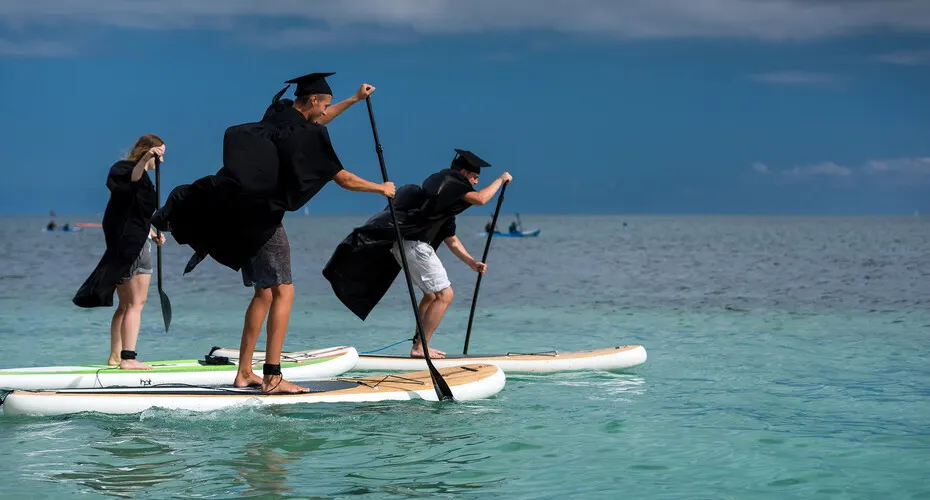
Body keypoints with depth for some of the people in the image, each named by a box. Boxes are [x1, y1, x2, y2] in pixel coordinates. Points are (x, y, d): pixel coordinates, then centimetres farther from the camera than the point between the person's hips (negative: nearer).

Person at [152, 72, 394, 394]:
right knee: (283, 292, -8)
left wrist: (354, 100, 40)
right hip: (264, 221, -9)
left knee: (264, 292, 14)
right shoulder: (304, 135, -13)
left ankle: (244, 373, 14)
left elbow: (313, 122, 35)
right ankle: (273, 377, -15)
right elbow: (344, 180, -8)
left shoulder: (278, 115, 12)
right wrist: (381, 188, 7)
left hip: (243, 217, 9)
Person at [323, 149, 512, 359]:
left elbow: (451, 240, 26)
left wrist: (472, 263, 17)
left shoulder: (448, 203, 25)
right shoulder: (448, 180, -4)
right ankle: (419, 348, -8)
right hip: (414, 245, -10)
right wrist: (501, 180, -2)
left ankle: (418, 345, 24)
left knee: (432, 295, 22)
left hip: (405, 245, 10)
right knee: (444, 295, -8)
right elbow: (480, 199, -18)